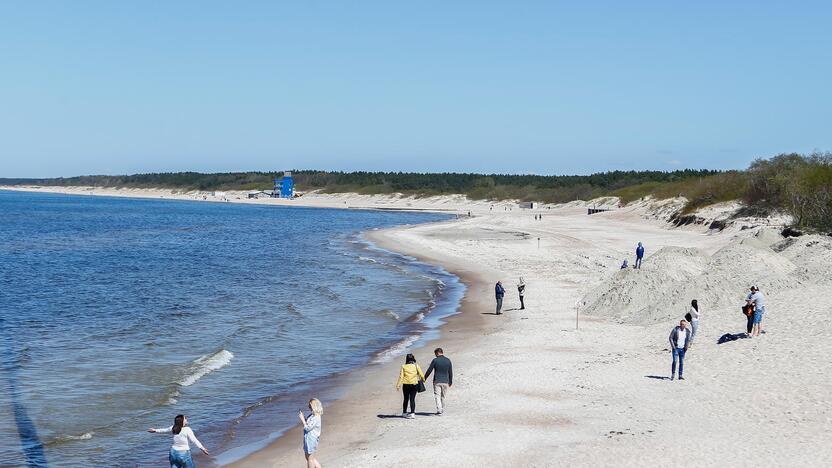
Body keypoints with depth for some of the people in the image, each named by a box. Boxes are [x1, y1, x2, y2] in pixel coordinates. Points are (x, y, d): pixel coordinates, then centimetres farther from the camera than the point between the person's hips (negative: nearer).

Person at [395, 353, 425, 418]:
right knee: (412, 399, 1)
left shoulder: (403, 366, -1)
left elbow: (401, 376, -5)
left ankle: (404, 413, 23)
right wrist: (423, 379, 20)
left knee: (406, 399, 13)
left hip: (406, 385, 1)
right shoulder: (416, 366, -1)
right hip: (414, 384, 0)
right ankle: (412, 413, -7)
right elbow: (421, 374, 0)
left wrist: (398, 385, -5)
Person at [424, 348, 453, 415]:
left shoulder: (435, 360, -6)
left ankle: (439, 410, -16)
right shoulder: (448, 361, 5)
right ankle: (442, 410, 20)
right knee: (443, 397, 14)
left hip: (437, 381, -3)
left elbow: (429, 371, -3)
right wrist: (450, 382, 22)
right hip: (445, 382, 3)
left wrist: (424, 379, 7)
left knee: (437, 396, -3)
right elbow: (450, 372, 11)